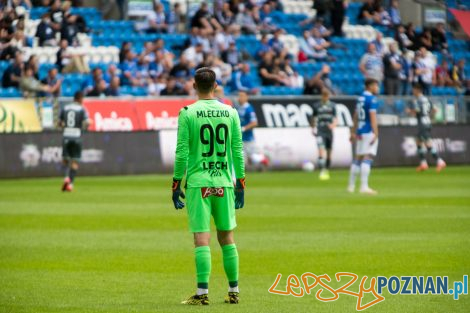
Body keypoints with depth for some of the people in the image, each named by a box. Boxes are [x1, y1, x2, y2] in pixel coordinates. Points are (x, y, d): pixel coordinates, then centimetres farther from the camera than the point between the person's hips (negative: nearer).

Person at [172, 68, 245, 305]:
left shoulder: (187, 113, -4)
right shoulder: (230, 113, 5)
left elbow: (182, 152, -6)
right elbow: (238, 151, 6)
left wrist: (176, 185, 1)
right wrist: (240, 184, 13)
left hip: (198, 183, -3)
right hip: (224, 183, 3)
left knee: (202, 239, -4)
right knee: (227, 238, 11)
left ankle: (202, 292, -8)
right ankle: (233, 291, 14)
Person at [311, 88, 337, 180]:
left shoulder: (332, 105, 6)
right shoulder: (317, 106, 5)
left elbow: (335, 119, 2)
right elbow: (314, 119, 15)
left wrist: (333, 124, -19)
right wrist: (313, 128, 10)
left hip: (329, 131, 2)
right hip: (320, 132, -2)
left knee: (329, 153, 9)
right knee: (321, 151, -16)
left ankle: (327, 171, 26)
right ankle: (322, 172, -20)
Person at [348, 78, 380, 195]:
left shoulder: (360, 98, 14)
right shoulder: (371, 99, -10)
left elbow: (355, 117, 20)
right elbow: (373, 117, -17)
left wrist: (353, 132, 27)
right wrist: (375, 134, -20)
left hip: (360, 132, 9)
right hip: (369, 132, -8)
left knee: (358, 157, 15)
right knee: (368, 157, -11)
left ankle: (351, 185, 21)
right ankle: (364, 186, -18)